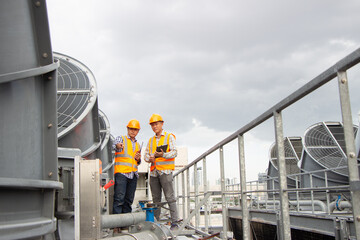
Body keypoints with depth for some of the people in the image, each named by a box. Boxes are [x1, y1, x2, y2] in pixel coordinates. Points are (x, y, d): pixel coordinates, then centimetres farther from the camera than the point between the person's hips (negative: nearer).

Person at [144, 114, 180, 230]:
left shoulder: (169, 137, 4)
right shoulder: (151, 140, 21)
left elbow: (174, 152, -7)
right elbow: (146, 155, 16)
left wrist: (163, 154, -24)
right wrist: (150, 158, -7)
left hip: (165, 171, -5)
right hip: (154, 171, 6)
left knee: (170, 197, -10)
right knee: (156, 198, 7)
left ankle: (174, 222, -9)